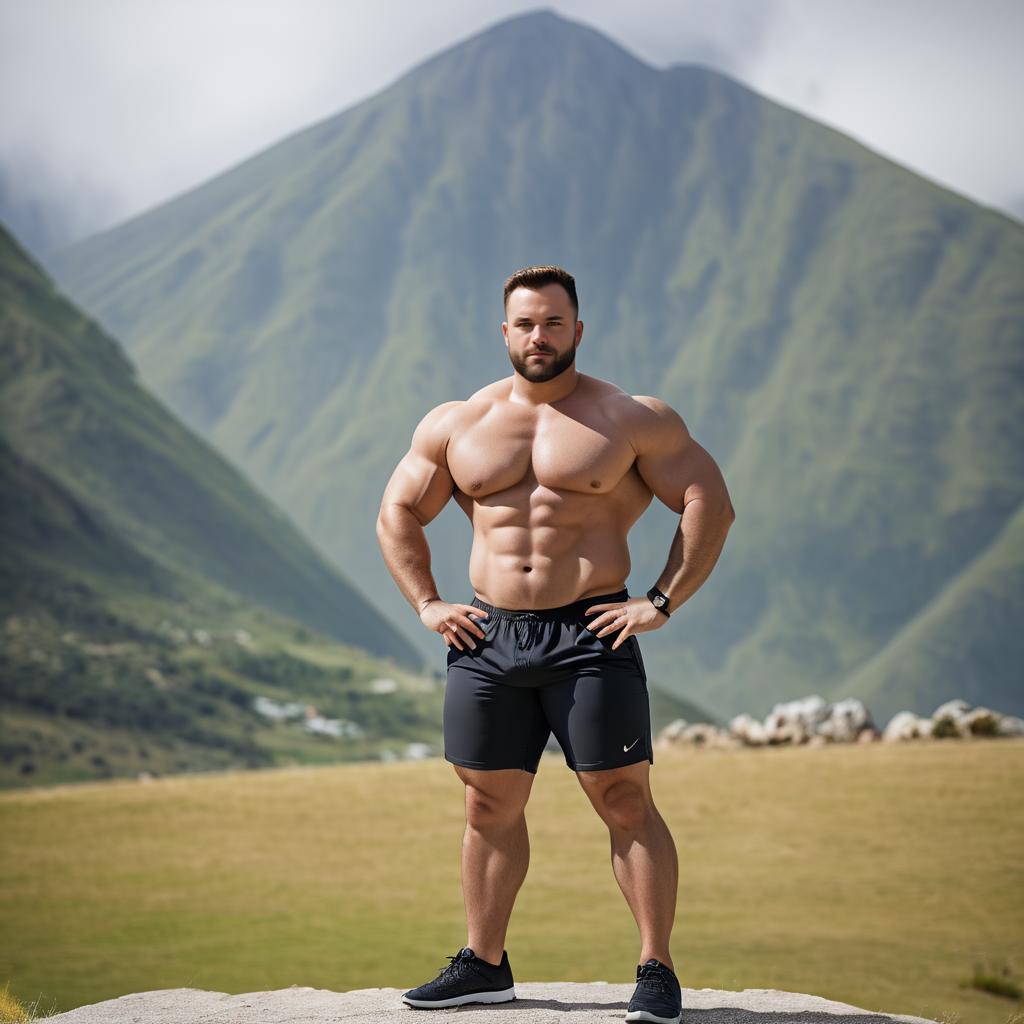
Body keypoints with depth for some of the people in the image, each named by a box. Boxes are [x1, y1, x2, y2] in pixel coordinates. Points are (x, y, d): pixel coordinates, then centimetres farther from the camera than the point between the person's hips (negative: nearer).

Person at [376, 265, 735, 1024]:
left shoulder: (633, 419, 0)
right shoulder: (455, 426, 11)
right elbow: (398, 513, 20)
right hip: (488, 640, 4)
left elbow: (711, 504, -2)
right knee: (490, 807, 9)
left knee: (625, 801, -6)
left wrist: (663, 602, -8)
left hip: (591, 637, -4)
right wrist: (427, 604, 8)